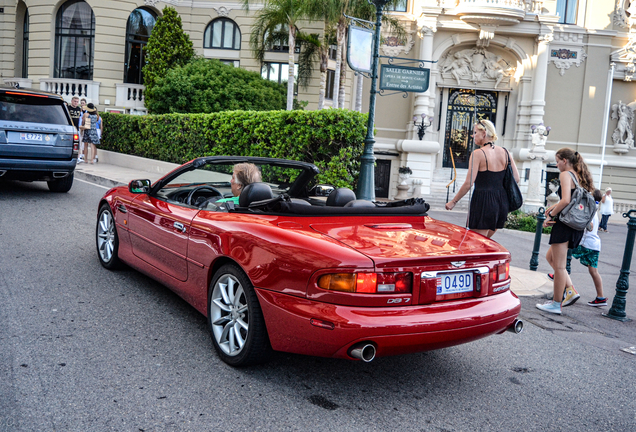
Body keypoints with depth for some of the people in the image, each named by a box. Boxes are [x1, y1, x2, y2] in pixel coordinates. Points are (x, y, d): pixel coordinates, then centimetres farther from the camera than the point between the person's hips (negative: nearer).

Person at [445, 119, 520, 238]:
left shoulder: (478, 154, -10)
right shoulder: (504, 152, 8)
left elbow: (468, 183, -14)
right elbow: (516, 179, 9)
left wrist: (453, 202, -6)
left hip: (483, 201, -7)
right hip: (502, 202, 7)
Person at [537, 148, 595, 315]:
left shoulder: (565, 174, -10)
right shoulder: (580, 176, 16)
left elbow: (565, 200, -22)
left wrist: (551, 215, -12)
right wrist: (554, 207, 16)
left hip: (565, 223, -9)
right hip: (577, 226, 9)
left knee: (559, 265, -1)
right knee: (550, 257, 21)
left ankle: (556, 304, 6)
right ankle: (571, 291, 13)